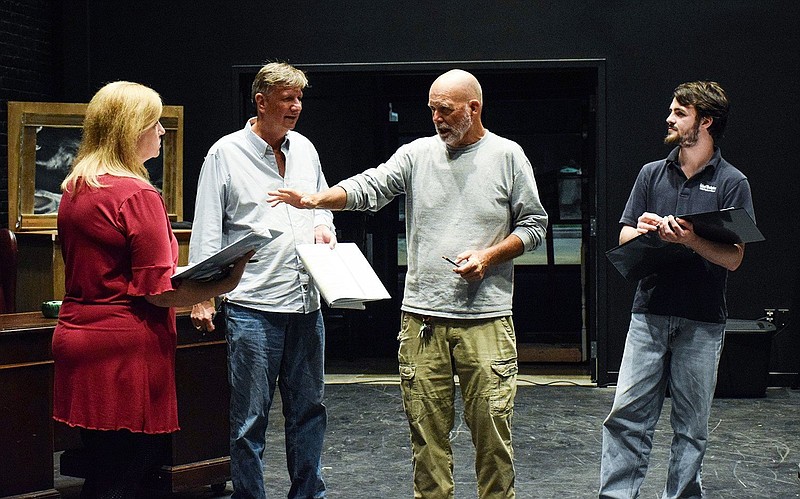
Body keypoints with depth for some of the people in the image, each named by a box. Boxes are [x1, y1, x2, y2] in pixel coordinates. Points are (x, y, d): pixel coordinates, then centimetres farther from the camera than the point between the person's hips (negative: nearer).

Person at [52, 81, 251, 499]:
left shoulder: (74, 190, 11)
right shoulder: (138, 195, -16)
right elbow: (159, 291, -17)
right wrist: (223, 285, -8)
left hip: (75, 337, 8)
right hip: (126, 350, -8)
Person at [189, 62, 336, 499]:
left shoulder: (304, 149, 12)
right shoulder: (227, 153, -3)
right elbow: (207, 231, -4)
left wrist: (322, 225, 3)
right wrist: (202, 295, -10)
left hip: (305, 301, 6)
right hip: (253, 304, -5)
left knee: (309, 408, 13)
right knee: (250, 415, 0)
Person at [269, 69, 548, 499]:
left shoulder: (507, 156, 4)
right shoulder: (418, 153, 8)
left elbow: (533, 225, 7)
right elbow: (369, 187, -2)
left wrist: (488, 256, -7)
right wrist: (317, 199, -18)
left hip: (486, 319, -2)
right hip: (422, 318, 2)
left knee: (492, 427, 0)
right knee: (427, 429, 6)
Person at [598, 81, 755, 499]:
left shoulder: (732, 183, 0)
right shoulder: (652, 174, 11)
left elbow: (733, 258, -6)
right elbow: (624, 236, 11)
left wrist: (689, 239, -23)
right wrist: (645, 230, -12)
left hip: (702, 322, -2)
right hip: (649, 313, 3)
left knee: (692, 424, 5)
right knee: (627, 412, -3)